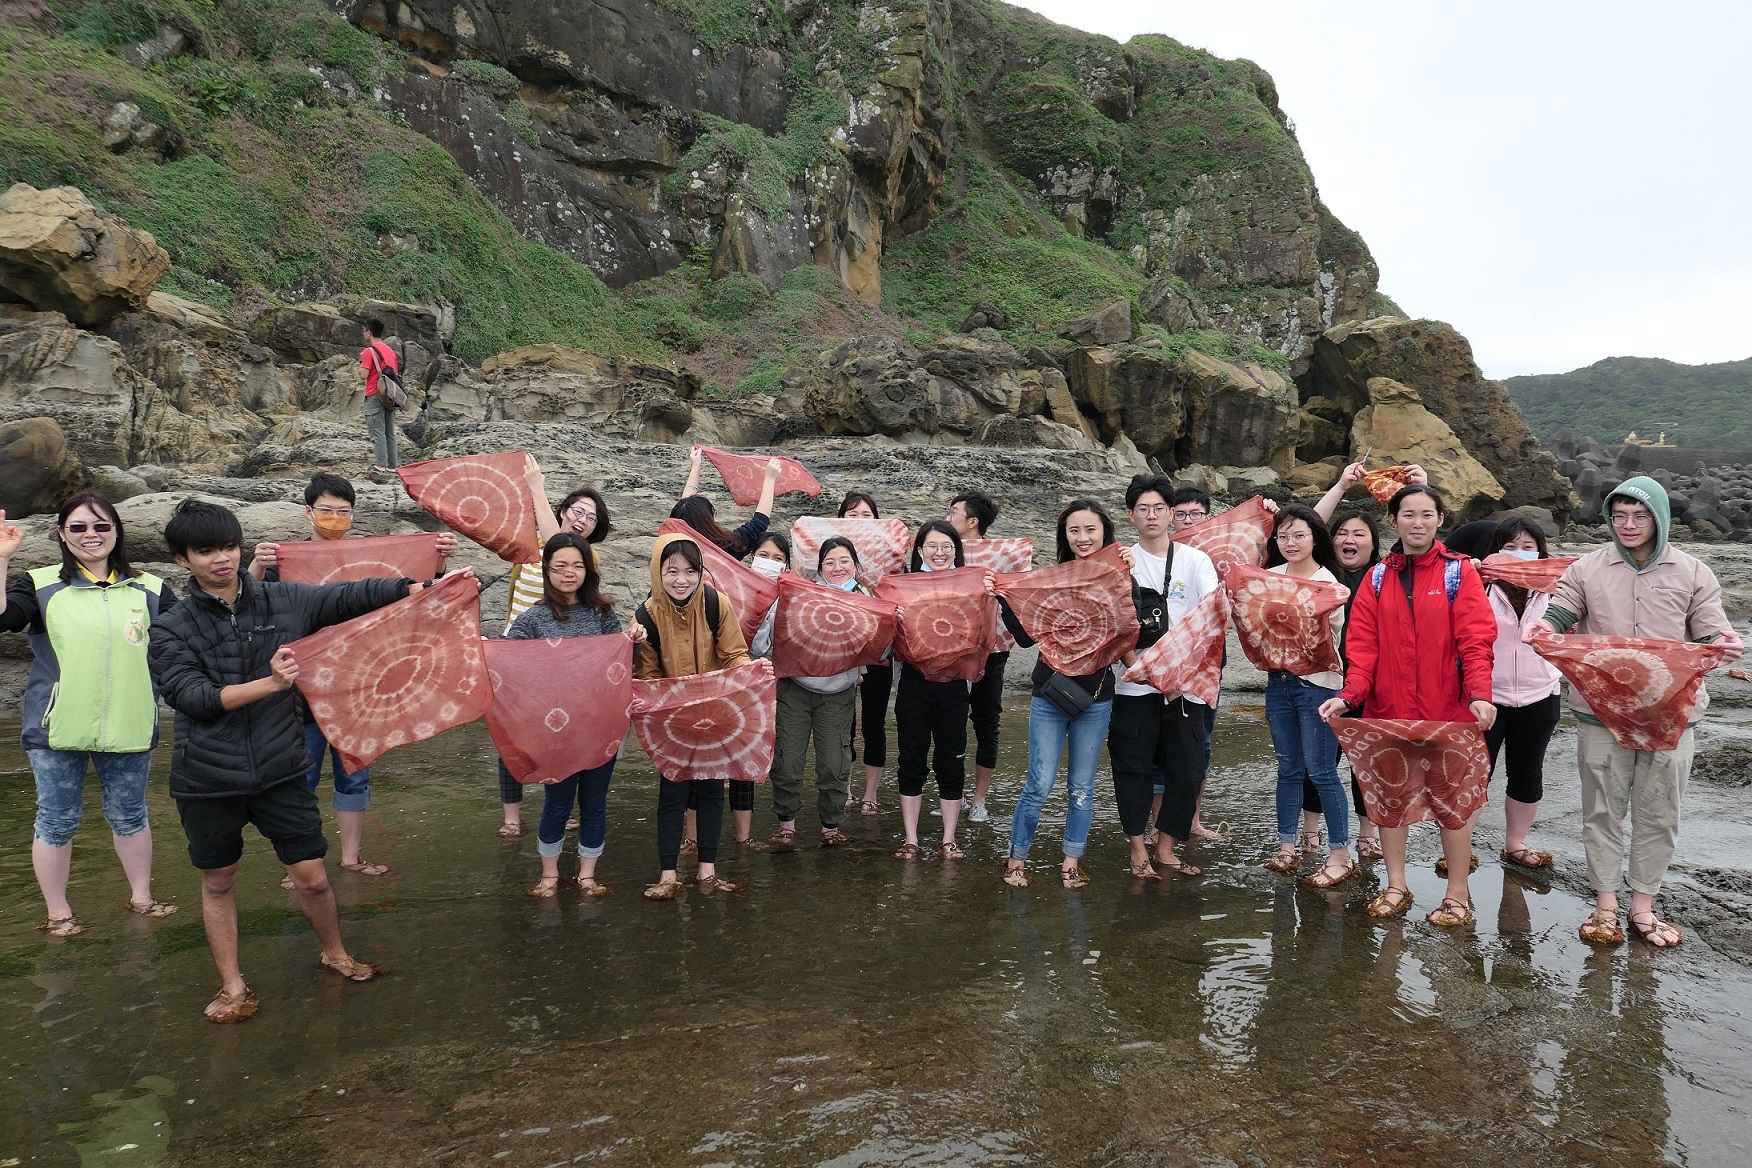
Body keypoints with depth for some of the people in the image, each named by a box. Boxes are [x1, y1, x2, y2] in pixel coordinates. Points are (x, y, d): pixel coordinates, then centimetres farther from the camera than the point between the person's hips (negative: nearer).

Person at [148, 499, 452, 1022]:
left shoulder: (285, 601, 0)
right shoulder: (172, 630, -3)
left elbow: (355, 596, -2)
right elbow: (191, 696, -15)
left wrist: (425, 589, -14)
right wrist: (269, 683, -27)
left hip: (280, 768, 0)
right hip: (208, 779, 0)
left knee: (311, 876, 6)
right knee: (218, 882, 15)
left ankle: (335, 953, 33)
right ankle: (232, 985, 33)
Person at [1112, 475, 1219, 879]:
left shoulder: (1195, 559, 5)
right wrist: (1144, 671, -14)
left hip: (1186, 684, 1)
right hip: (1136, 686, -1)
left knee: (1187, 770, 4)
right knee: (1134, 768, 3)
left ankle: (1165, 849, 21)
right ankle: (1139, 851, 17)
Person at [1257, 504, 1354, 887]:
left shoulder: (1327, 582, -7)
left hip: (1316, 683, -5)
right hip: (1279, 680, 5)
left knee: (1321, 771, -3)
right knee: (1289, 769, 13)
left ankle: (1340, 855, 7)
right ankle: (1286, 848, 21)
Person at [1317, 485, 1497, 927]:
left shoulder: (1459, 571, -1)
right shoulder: (1378, 577, 7)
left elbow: (1476, 639, -10)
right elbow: (1363, 643, 1)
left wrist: (1479, 694, -24)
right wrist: (1350, 694, -12)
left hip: (1447, 710, -3)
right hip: (1387, 708, 3)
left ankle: (1457, 894, 20)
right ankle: (1396, 886, 26)